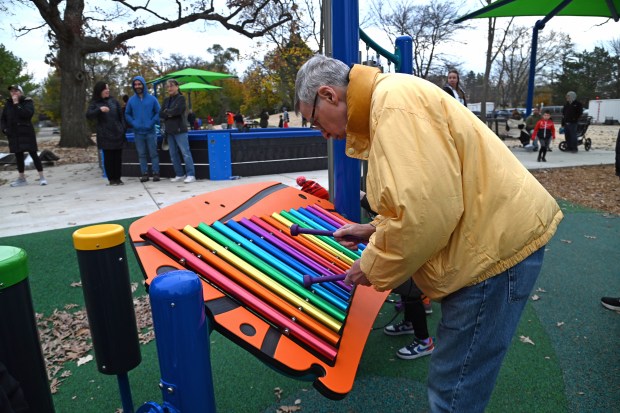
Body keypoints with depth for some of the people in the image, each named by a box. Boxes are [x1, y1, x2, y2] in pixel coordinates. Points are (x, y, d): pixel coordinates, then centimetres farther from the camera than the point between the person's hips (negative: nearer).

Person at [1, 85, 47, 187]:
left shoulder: (28, 101, -1)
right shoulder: (8, 103, 12)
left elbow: (28, 113, -19)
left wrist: (17, 104, -17)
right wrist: (4, 129, 2)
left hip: (27, 132, -5)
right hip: (14, 134, 5)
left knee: (33, 154, -6)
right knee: (18, 156, 9)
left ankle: (42, 177, -2)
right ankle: (22, 178, 17)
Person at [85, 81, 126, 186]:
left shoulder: (113, 101, 12)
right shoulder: (94, 103, 3)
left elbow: (121, 116, 15)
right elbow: (88, 115, -12)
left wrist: (123, 129, 8)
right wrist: (99, 109, -28)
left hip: (117, 134, 3)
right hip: (105, 136, -2)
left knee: (118, 157, 3)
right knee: (108, 157, -1)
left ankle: (117, 178, 11)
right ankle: (111, 179, 5)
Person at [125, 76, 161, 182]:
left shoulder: (152, 98, 0)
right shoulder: (131, 100, 5)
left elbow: (158, 112, 2)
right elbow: (127, 114, 11)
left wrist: (152, 123, -10)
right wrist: (133, 123, -5)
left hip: (150, 131, -2)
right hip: (138, 132, 2)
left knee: (153, 153, 1)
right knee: (141, 154, 7)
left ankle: (156, 173, 7)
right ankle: (144, 174, 13)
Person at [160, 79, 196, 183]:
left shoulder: (181, 98, 0)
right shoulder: (166, 100, 18)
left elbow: (177, 110, -15)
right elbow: (160, 114, 8)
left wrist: (167, 112, 0)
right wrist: (170, 114, -8)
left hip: (180, 130, -7)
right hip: (169, 130, 7)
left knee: (185, 152, -9)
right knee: (173, 154, 7)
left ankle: (191, 175, -8)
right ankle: (180, 175, 14)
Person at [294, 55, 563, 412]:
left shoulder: (395, 101, -19)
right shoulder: (389, 100, 14)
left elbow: (425, 211, -28)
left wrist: (374, 266, -13)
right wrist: (374, 230, 13)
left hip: (498, 245, -10)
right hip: (495, 237, 10)